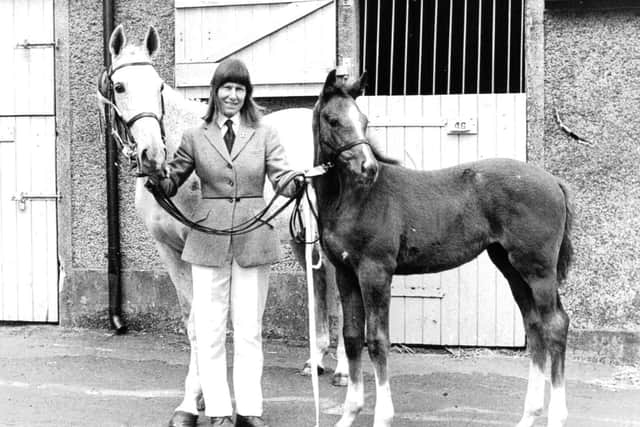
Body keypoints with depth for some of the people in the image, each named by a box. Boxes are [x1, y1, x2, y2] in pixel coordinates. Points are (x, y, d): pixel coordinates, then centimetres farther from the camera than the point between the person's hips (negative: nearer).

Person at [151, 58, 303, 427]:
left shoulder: (265, 135, 6)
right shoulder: (196, 137, 6)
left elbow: (282, 179, -4)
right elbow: (170, 185, 10)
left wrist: (300, 181, -27)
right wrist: (154, 175, -13)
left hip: (253, 240, 0)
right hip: (209, 239, 0)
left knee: (249, 328, 6)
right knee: (209, 330, 3)